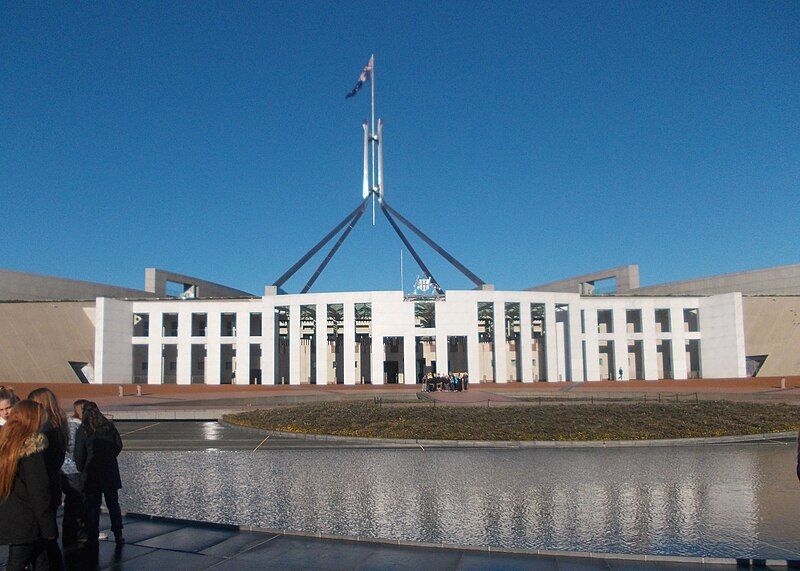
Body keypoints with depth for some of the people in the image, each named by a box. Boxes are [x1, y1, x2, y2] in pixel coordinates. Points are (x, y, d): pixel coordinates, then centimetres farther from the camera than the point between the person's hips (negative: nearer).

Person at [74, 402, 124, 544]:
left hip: (92, 473, -3)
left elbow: (79, 454, -6)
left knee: (92, 506, 6)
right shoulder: (109, 426, 0)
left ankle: (93, 538, 8)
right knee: (113, 503, 12)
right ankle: (118, 535, 13)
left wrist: (82, 470, 9)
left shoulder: (82, 430, -8)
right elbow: (119, 445, 4)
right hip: (111, 471, 3)